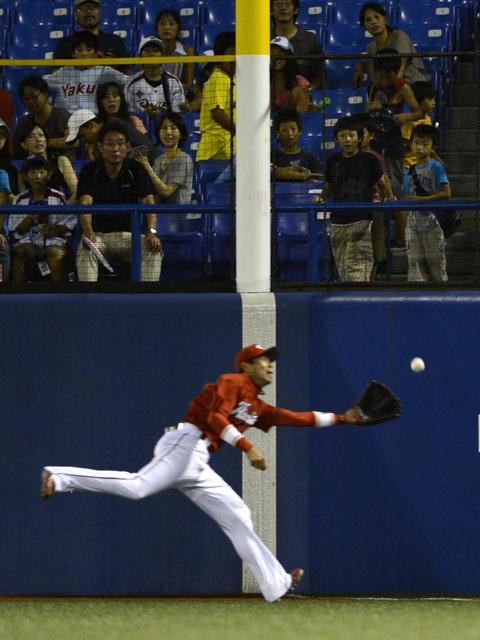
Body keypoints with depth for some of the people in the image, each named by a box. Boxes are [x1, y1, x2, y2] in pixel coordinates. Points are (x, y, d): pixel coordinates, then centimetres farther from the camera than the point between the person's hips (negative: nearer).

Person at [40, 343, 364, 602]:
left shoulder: (257, 407, 27)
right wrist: (247, 447, -24)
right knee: (137, 486, -29)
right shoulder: (232, 383, 1)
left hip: (197, 467, 9)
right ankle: (59, 477, -25)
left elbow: (298, 418, 29)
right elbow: (215, 417, -16)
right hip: (185, 443, -9)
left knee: (237, 516, 8)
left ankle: (277, 583, 11)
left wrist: (341, 418, 27)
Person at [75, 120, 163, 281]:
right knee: (86, 250, -34)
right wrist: (88, 233, -39)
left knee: (154, 250, -28)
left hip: (129, 234, 1)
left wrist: (151, 231, -33)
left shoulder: (136, 170, 2)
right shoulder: (90, 171, -2)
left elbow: (148, 201, -12)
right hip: (98, 234, -1)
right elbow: (85, 203, -17)